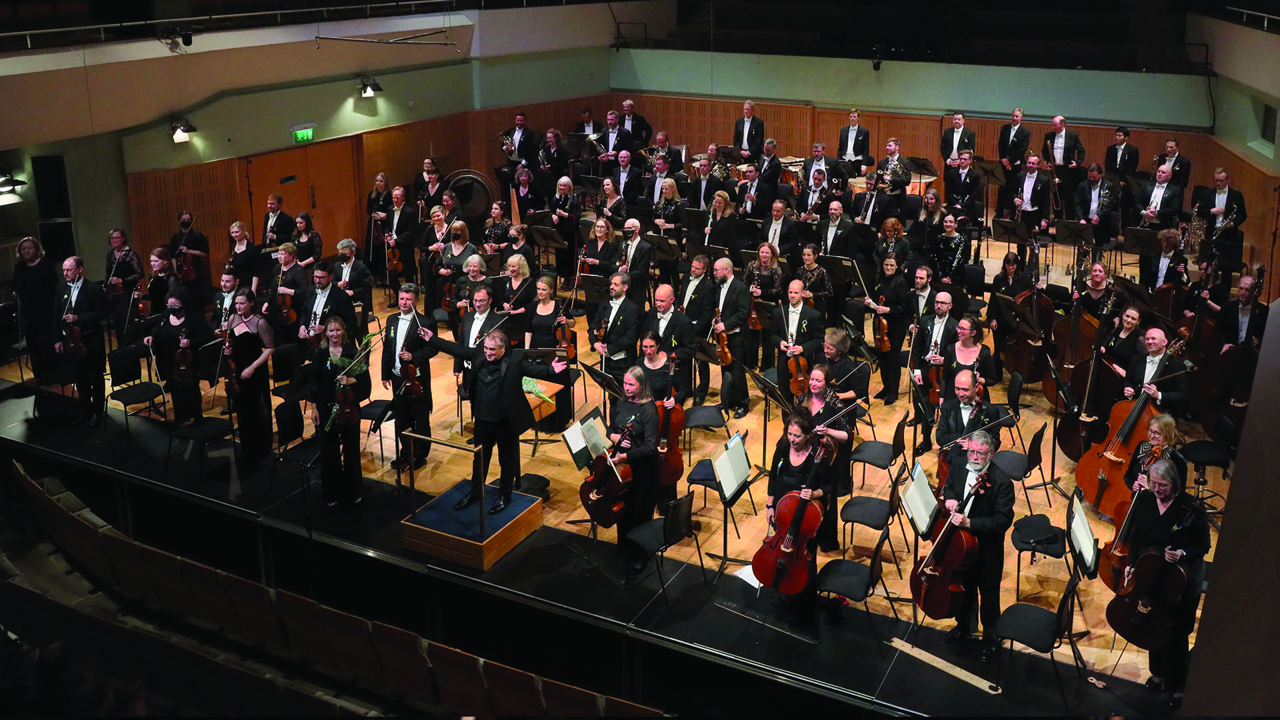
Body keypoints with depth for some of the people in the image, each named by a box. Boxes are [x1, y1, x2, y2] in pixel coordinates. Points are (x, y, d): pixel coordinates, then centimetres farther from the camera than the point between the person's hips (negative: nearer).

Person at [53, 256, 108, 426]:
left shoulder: (94, 289, -12)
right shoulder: (61, 288, 3)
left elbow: (101, 313, -14)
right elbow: (56, 315, 7)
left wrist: (79, 318, -23)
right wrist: (58, 339, 3)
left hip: (92, 341, -4)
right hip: (71, 341, 4)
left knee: (96, 378, 9)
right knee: (80, 379, 15)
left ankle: (97, 410, 23)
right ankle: (85, 410, 28)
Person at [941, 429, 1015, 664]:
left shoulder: (1002, 482, -25)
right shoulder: (958, 468, -7)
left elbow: (1003, 520, -26)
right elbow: (949, 486, 14)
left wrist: (970, 523, -35)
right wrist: (949, 497, -10)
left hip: (987, 549, -5)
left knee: (989, 595, 12)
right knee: (965, 588, 25)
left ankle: (990, 639, 34)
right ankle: (963, 625, 48)